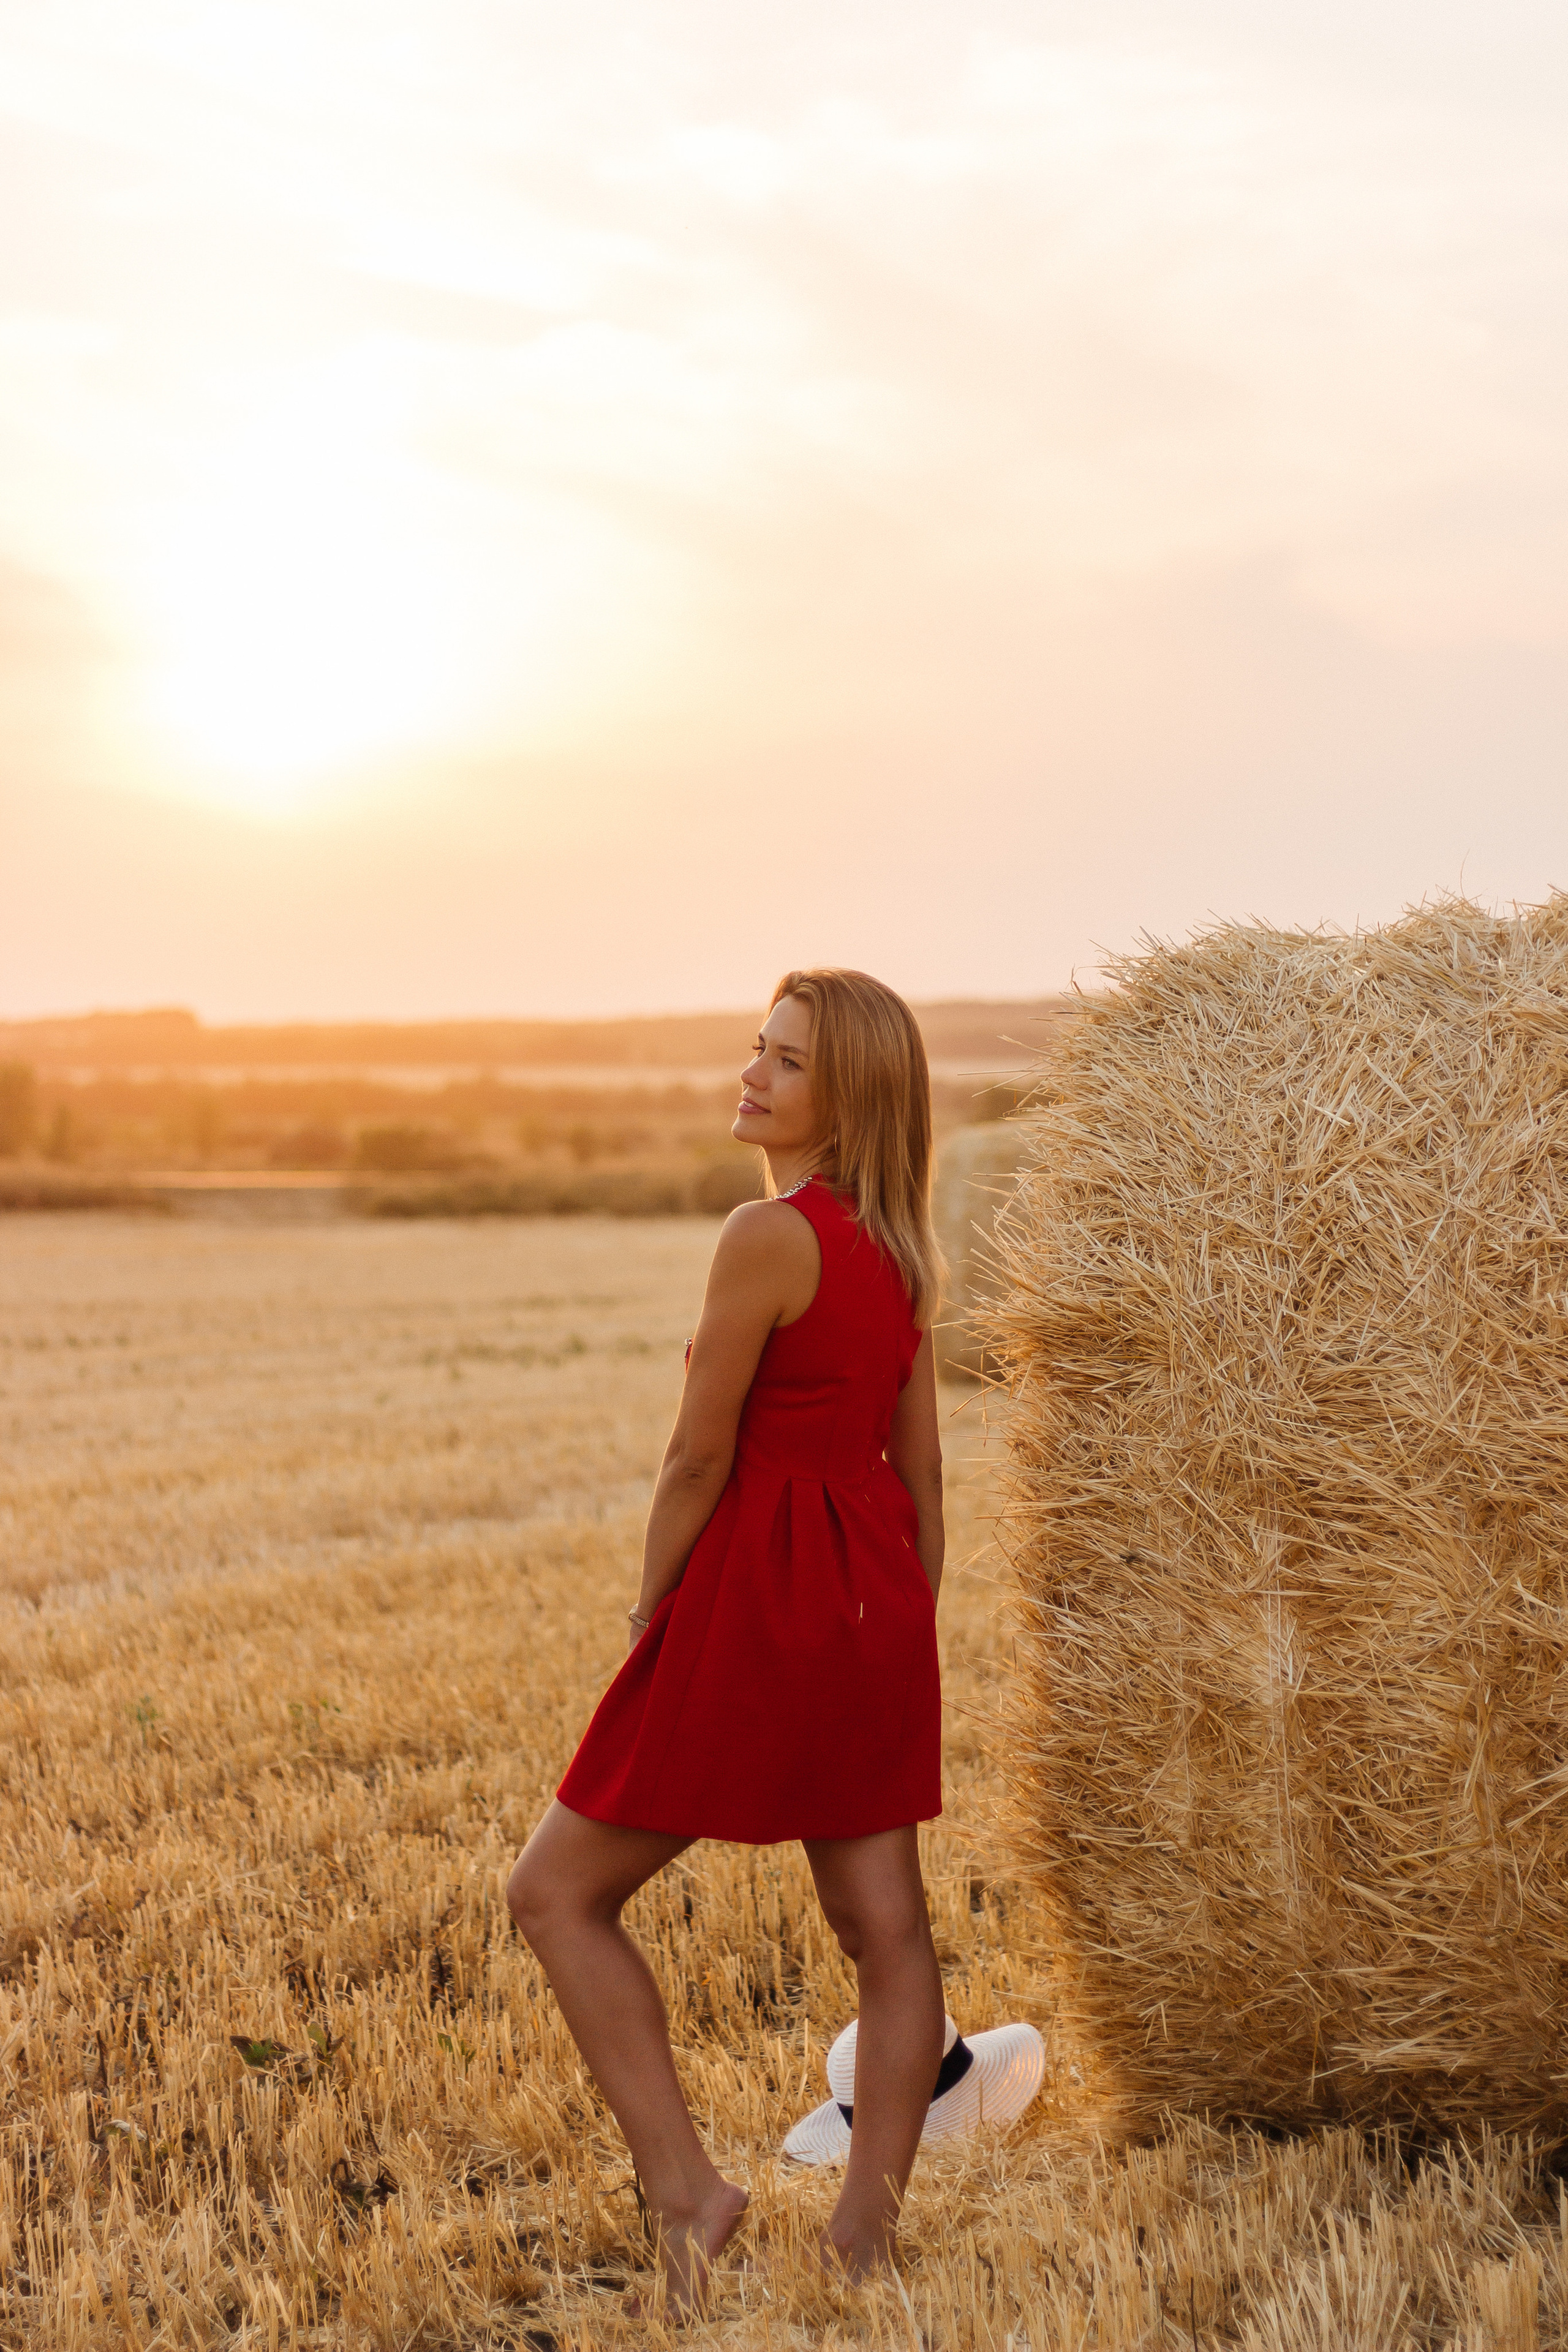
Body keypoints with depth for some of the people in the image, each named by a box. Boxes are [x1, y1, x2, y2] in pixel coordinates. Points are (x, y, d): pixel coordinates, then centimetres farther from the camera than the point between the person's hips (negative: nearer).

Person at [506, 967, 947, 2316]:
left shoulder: (768, 1237, -17)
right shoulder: (901, 1250, 8)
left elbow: (701, 1456, -14)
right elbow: (922, 1465, 12)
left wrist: (649, 1612, -2)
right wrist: (911, 1642, 18)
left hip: (761, 1597, -9)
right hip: (877, 1597, 9)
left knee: (560, 1893, 3)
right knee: (883, 1922, 10)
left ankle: (685, 2186, -3)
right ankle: (870, 2228, 14)